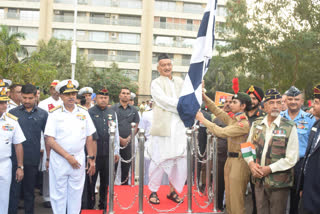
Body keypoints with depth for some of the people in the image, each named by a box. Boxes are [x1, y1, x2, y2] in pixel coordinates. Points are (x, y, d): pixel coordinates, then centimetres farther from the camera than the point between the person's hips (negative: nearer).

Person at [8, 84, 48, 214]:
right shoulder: (12, 113, 2)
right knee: (14, 191, 0)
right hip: (15, 159, -1)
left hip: (33, 160, 1)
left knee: (30, 191, 14)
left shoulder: (43, 114, 4)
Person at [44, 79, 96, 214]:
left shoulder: (83, 112, 5)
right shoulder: (55, 114, -4)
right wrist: (68, 156, -14)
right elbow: (50, 140, -9)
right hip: (58, 159, -2)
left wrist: (91, 159, 4)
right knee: (58, 194, 5)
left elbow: (89, 138, 9)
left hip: (78, 159, 3)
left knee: (76, 193, 10)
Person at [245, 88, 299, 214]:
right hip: (259, 180, 4)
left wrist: (269, 169, -15)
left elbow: (291, 159, -11)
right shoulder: (256, 124, 6)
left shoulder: (289, 128, -8)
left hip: (279, 184, -4)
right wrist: (251, 163, -6)